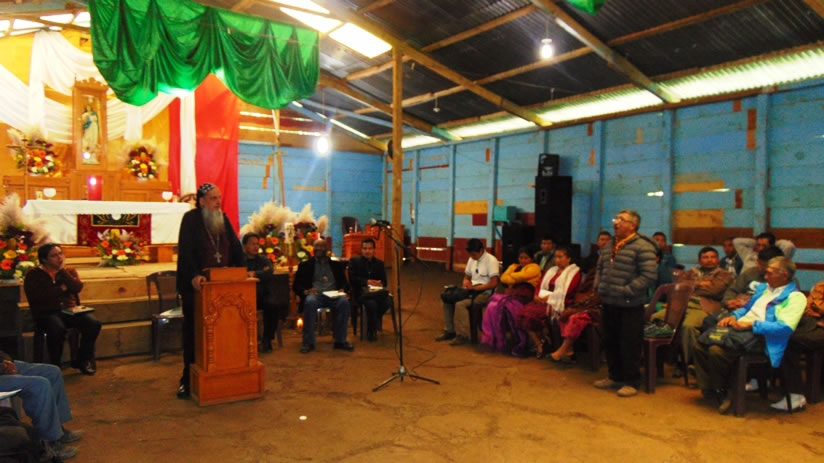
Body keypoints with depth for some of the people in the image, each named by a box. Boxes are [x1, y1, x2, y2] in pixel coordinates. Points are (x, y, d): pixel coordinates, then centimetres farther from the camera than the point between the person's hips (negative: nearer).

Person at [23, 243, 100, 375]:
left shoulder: (69, 271, 17)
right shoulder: (34, 274, 6)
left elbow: (77, 288, -3)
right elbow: (36, 296, -11)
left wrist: (62, 271, -5)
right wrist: (61, 289, -4)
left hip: (70, 310, 3)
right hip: (47, 313, -3)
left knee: (93, 323, -25)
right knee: (57, 328, -37)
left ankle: (84, 360, -6)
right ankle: (55, 364, -15)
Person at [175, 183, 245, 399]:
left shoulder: (223, 219, 8)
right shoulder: (190, 219, -8)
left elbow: (235, 246, 7)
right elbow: (185, 250, -18)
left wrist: (243, 270, -7)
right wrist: (194, 275, -31)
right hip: (196, 284, -5)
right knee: (194, 330, 4)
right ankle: (188, 378, 15)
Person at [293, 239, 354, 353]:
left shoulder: (336, 265, 24)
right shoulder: (305, 265, 20)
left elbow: (344, 282, 19)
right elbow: (296, 285, 12)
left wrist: (342, 289, -5)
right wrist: (306, 291, -9)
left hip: (333, 295, 1)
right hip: (314, 294, -1)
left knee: (344, 302, -33)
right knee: (310, 302, -37)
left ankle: (340, 341, -24)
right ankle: (308, 342, -29)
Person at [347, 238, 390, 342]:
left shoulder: (379, 263, 18)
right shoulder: (354, 261, 8)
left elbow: (384, 281, 11)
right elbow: (352, 279, -4)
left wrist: (380, 284, -14)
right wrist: (367, 282, -17)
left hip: (376, 291, 4)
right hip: (360, 291, -3)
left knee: (387, 302, -28)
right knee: (371, 303, -34)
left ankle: (371, 324, -8)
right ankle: (371, 332, -13)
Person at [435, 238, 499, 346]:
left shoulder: (491, 260, -14)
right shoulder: (471, 259, 10)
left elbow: (494, 284, -20)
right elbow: (467, 277, 20)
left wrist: (475, 287, -23)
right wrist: (465, 283, -3)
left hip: (485, 293, -8)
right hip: (472, 290, 8)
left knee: (460, 304, -29)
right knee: (447, 299, -8)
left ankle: (462, 335, -18)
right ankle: (449, 331, 2)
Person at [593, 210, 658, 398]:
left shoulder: (643, 247, -13)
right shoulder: (608, 246, 13)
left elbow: (649, 276, -20)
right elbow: (600, 268, 25)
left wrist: (626, 291, -21)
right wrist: (598, 286, 9)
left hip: (630, 306, -8)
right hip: (608, 304, 8)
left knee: (629, 346, 1)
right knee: (610, 343, 16)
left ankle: (631, 382, 15)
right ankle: (615, 377, 31)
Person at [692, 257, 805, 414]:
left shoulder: (795, 297, -4)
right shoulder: (763, 287, 22)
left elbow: (786, 327, -19)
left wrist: (750, 324, -21)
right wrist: (733, 316, 9)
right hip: (738, 329, 8)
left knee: (717, 351, -30)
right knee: (699, 346, -10)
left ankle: (723, 393, -5)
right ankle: (709, 389, 2)